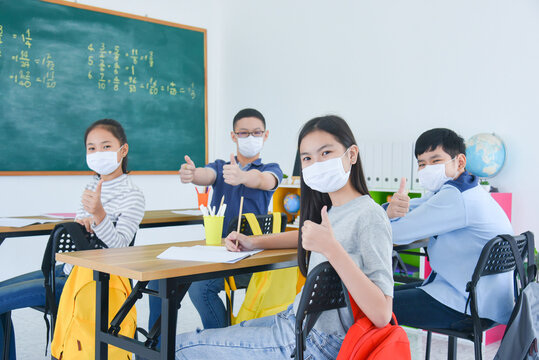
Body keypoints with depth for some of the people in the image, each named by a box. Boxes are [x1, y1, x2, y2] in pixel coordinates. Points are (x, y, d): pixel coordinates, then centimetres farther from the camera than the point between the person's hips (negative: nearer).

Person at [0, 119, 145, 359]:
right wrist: (80, 223, -12)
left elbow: (119, 247, -24)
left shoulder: (132, 197, -17)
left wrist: (99, 215, -41)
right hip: (69, 268, 9)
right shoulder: (93, 185, 8)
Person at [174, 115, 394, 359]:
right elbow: (306, 236, 31)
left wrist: (331, 248, -32)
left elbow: (381, 315, -26)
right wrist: (254, 242, 17)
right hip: (296, 321, 8)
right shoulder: (332, 210, 7)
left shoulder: (369, 216, -19)